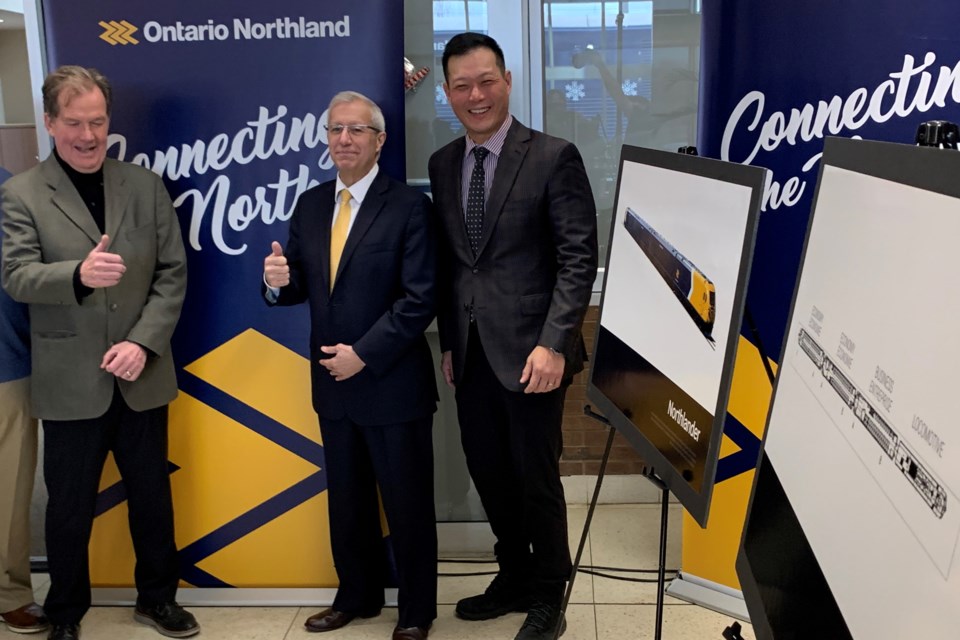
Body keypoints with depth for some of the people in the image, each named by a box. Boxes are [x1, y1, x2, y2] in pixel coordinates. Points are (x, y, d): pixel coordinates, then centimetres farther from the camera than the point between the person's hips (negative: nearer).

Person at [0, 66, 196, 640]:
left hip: (143, 376, 2)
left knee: (153, 494, 15)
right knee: (70, 506, 12)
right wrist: (79, 275, -33)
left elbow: (173, 273, 1)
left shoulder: (145, 186, 5)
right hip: (70, 383, -2)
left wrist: (143, 342, -11)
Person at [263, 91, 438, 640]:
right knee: (347, 499, 19)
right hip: (333, 383, 6)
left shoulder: (409, 205, -10)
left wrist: (364, 354, -18)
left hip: (393, 384, -5)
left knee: (407, 502, 9)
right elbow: (301, 286, 9)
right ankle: (357, 596, 38)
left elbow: (421, 299, -16)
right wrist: (279, 280, -14)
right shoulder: (310, 205, 7)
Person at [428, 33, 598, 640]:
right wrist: (449, 339, 12)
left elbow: (579, 259, -11)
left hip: (528, 350, -5)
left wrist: (554, 344, -19)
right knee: (488, 472, 15)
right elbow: (448, 259, 14)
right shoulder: (442, 163, 10)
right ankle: (514, 577, 37)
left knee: (535, 477, 6)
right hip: (470, 350, 5)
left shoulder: (554, 157, -8)